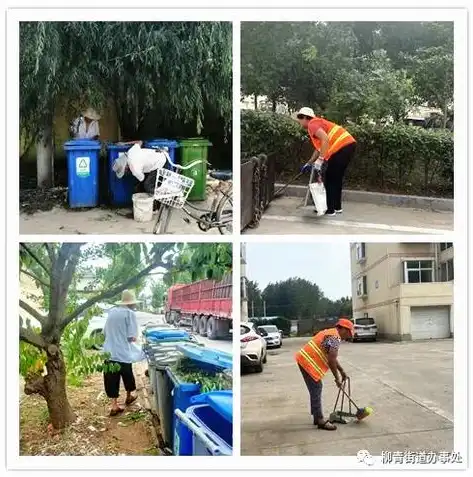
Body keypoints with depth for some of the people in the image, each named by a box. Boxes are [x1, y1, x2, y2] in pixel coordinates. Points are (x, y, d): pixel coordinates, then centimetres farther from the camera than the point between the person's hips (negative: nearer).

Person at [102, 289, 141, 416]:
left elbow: (105, 332, 18)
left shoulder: (112, 311, 9)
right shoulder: (130, 313, -9)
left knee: (112, 379, 9)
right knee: (127, 376, 19)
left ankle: (114, 405, 7)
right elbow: (132, 337, -13)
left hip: (109, 352, 4)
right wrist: (134, 338, 9)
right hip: (123, 353, -4)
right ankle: (129, 397, 40)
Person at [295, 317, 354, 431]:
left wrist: (342, 371, 29)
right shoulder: (335, 337, -14)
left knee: (316, 389, 16)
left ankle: (317, 417, 23)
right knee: (316, 391, -4)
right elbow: (331, 360, -20)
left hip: (305, 360, 11)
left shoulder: (331, 333, 19)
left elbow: (332, 357, 28)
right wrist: (337, 378, -10)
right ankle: (320, 421, 1)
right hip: (308, 362, -11)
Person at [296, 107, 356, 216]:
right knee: (337, 178, 20)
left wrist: (321, 160, -21)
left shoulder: (312, 124, -3)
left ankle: (330, 210, 7)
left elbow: (325, 139, -21)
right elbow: (319, 148, 34)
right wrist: (309, 163, 40)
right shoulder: (317, 123, 27)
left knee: (329, 179, 2)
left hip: (342, 148, -9)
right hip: (349, 145, 9)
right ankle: (337, 207, 27)